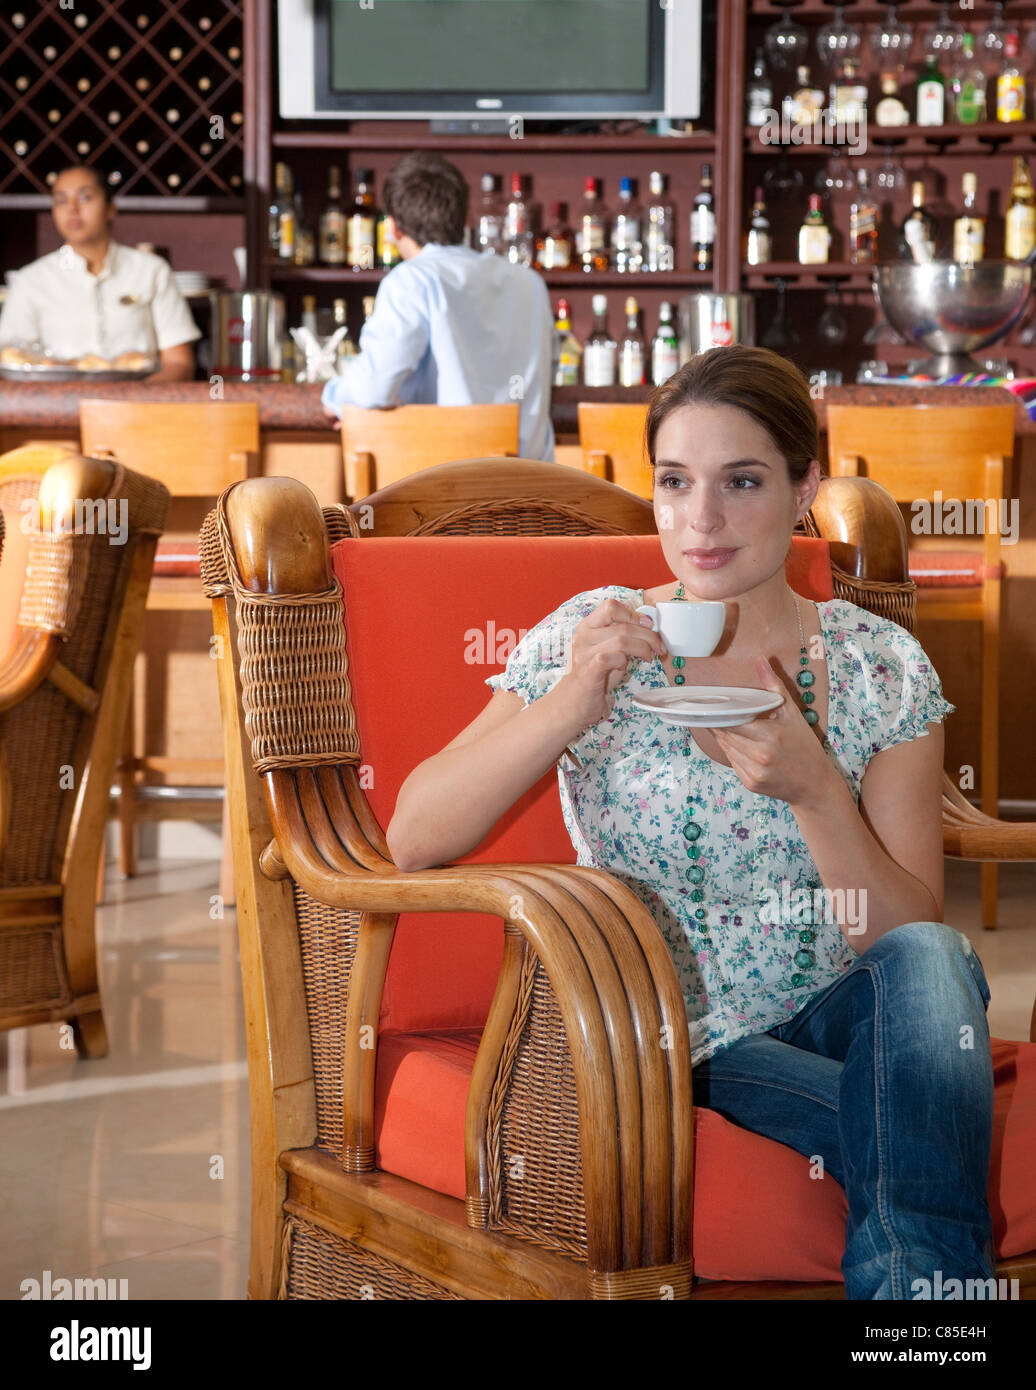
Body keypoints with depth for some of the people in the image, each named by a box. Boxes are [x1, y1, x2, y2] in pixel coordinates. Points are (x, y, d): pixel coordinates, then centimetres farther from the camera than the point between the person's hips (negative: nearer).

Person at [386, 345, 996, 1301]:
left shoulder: (880, 668, -1)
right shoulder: (593, 642, -3)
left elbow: (910, 936, -6)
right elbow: (412, 840, -12)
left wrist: (812, 789, -24)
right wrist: (567, 708, -26)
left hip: (834, 1019, 3)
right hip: (674, 1043, -3)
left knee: (930, 961, -33)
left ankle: (913, 1272, -34)